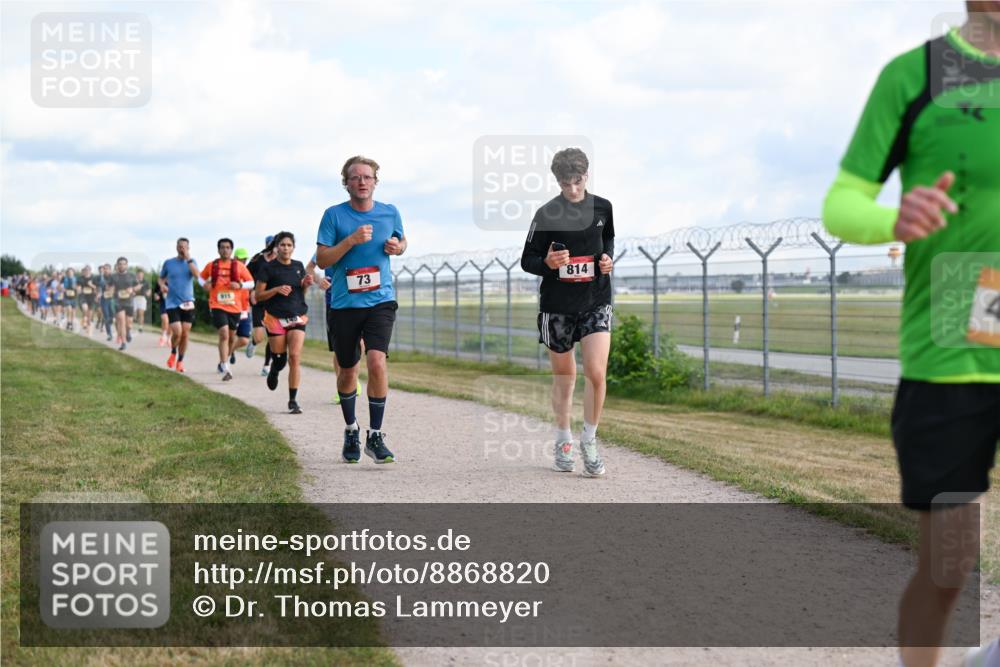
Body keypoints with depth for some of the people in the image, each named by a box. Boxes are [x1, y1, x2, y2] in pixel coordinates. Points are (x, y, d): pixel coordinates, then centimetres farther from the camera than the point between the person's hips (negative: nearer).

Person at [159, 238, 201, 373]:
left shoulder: (191, 262, 4)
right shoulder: (168, 263, 3)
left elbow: (197, 275, -16)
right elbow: (161, 278, 15)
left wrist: (188, 258, -18)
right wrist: (162, 285, -7)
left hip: (188, 303, 1)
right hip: (172, 303, -1)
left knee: (185, 334, 3)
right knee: (177, 332, -15)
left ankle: (180, 361, 20)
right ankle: (173, 353, 15)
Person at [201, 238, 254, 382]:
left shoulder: (238, 266, 3)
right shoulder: (211, 266, 4)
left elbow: (251, 283, 6)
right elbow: (202, 278, 22)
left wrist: (240, 285, -13)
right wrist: (206, 285, -1)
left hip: (234, 306, 2)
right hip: (217, 305, -2)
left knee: (232, 337, 13)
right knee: (224, 334, -18)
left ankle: (223, 362, 38)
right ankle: (225, 369, -20)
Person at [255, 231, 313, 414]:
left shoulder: (298, 266, 9)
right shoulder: (268, 268, -3)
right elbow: (258, 296, -3)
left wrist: (306, 284, -2)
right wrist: (277, 290, -17)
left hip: (297, 318, 2)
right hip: (276, 318, -2)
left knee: (295, 357, -11)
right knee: (279, 359, 3)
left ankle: (293, 401, -6)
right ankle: (274, 371, 43)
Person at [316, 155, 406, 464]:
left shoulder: (390, 213, 4)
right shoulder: (334, 215, -3)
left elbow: (401, 242, 22)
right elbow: (321, 259, -6)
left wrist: (397, 247, -1)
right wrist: (351, 240, -19)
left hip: (380, 300, 0)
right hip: (344, 303, 0)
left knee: (377, 361, -19)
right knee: (348, 370, 10)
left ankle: (375, 435, -9)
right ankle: (351, 431, 33)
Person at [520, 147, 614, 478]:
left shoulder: (602, 207, 2)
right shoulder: (546, 214, -7)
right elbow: (527, 260, -3)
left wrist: (607, 257, 0)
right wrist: (547, 263, -24)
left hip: (596, 301, 1)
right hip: (557, 305, -1)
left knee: (596, 373, -13)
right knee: (564, 375, 10)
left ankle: (589, 439, 4)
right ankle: (563, 441, 28)